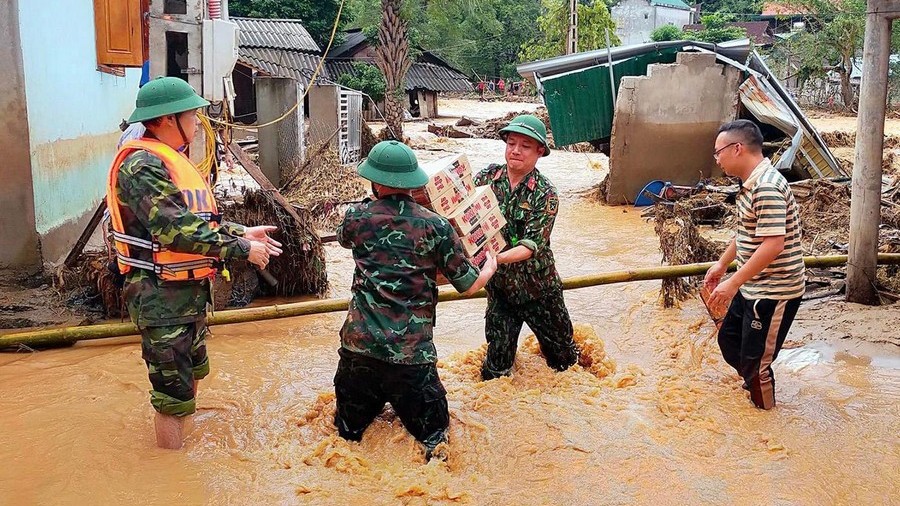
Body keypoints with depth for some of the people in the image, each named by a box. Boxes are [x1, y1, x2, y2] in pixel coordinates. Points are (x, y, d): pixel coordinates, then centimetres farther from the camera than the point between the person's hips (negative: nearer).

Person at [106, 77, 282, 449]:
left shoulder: (169, 160, 13)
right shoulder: (143, 165, -20)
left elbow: (198, 219, 17)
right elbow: (177, 229, -29)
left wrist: (241, 233, 5)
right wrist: (241, 248, -24)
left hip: (189, 292, 11)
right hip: (162, 297, -11)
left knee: (192, 374, 24)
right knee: (173, 391, -1)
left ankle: (181, 441, 42)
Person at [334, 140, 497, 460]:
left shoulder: (357, 218, 1)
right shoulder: (435, 226, -3)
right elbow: (469, 285, 4)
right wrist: (490, 268, 25)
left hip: (359, 345, 2)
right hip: (411, 353, -2)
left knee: (348, 433, 20)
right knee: (434, 439, 9)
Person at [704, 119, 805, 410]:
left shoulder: (767, 188, -25)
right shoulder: (752, 183, 8)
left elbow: (773, 245, -30)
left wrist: (734, 283, -28)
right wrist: (722, 264, 24)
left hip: (774, 292, -10)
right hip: (752, 287, 10)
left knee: (755, 361, 2)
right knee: (729, 341, 22)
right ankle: (755, 384, 43)